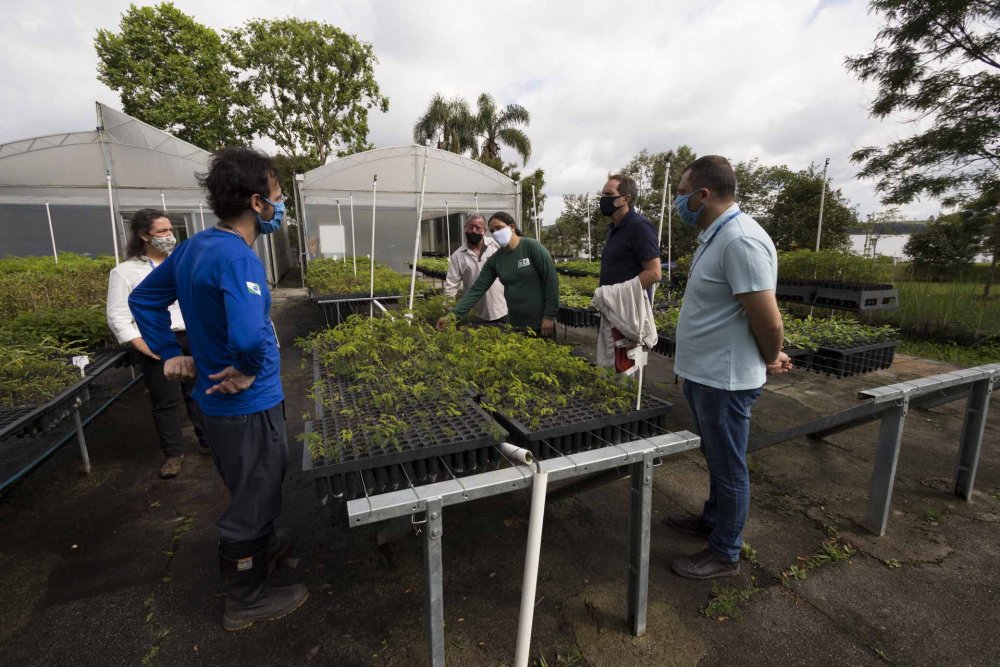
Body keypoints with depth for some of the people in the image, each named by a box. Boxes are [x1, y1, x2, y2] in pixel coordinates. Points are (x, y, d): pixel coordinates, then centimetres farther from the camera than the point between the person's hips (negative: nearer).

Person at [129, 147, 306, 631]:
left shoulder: (193, 247, 3)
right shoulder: (237, 257, -27)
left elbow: (142, 299, 14)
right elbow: (250, 335, -43)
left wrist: (170, 354, 11)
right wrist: (248, 370, -23)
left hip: (215, 399, 9)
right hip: (248, 405, -9)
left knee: (244, 491, 28)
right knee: (254, 500, 11)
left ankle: (257, 549, 52)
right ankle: (246, 600, 32)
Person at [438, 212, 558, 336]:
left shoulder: (531, 246, -12)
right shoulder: (495, 260, 1)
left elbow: (551, 279, -12)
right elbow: (477, 289, -3)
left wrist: (549, 316, -14)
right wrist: (454, 314, -12)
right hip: (515, 323, 4)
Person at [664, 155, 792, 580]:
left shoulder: (740, 240, -23)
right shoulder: (715, 234, 9)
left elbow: (768, 320, -24)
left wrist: (770, 360, -5)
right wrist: (769, 357, 14)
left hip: (724, 380, -10)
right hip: (702, 373, 10)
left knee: (728, 466, 7)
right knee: (716, 459, 24)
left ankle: (725, 554, 26)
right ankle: (713, 519, 45)